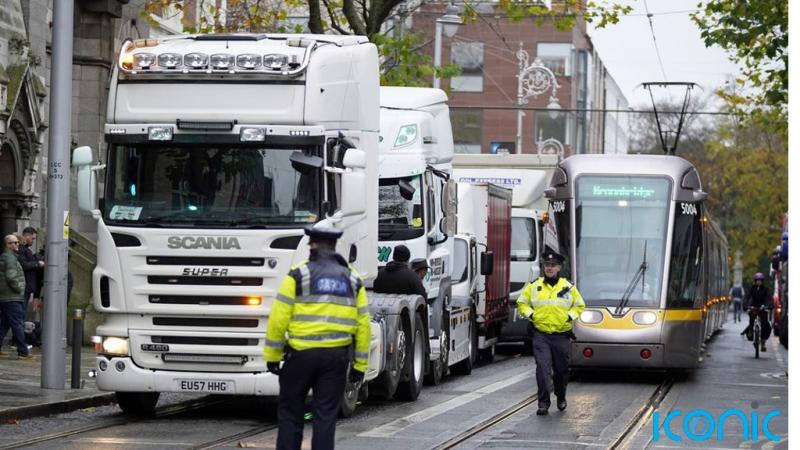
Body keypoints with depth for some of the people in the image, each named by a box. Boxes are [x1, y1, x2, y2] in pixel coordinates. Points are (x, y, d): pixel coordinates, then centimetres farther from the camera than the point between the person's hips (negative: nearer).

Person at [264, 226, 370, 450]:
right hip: (337, 355, 3)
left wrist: (272, 356, 0)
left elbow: (279, 319, -6)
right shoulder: (353, 280, 10)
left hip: (301, 353, -3)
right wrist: (360, 365, 13)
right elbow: (363, 324, 9)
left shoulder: (299, 274, -3)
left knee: (290, 412, 7)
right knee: (326, 415, 4)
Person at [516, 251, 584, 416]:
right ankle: (543, 402, -12)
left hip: (561, 335, 1)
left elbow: (579, 305, 15)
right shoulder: (534, 286, 3)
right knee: (543, 368, -13)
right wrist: (530, 315, -2)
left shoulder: (568, 287, 4)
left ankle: (561, 398, 34)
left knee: (561, 369, 11)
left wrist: (570, 316, -1)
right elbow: (521, 303, 14)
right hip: (540, 335, -1)